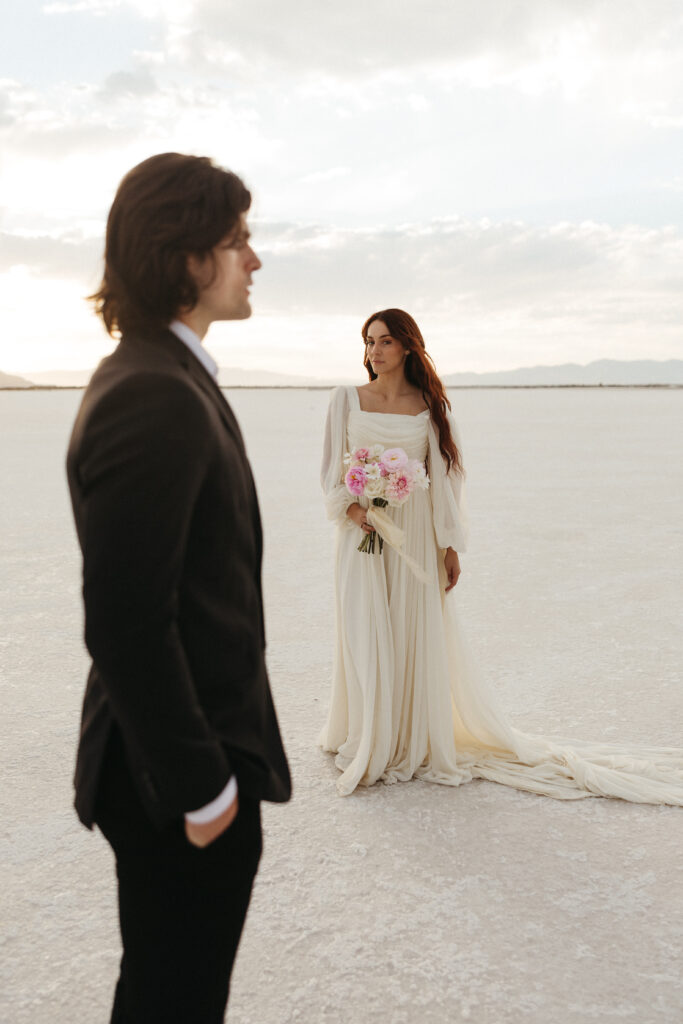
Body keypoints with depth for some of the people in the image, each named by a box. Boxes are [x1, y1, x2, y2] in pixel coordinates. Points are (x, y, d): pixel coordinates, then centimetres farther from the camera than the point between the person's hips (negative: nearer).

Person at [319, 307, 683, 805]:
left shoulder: (429, 407, 1)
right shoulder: (347, 399, 4)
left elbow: (444, 477, 1)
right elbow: (332, 466, 6)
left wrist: (450, 546, -3)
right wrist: (351, 506, -12)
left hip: (414, 535, 0)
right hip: (362, 532, 1)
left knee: (417, 638, 4)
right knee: (366, 637, 3)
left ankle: (418, 741, 19)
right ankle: (368, 743, 17)